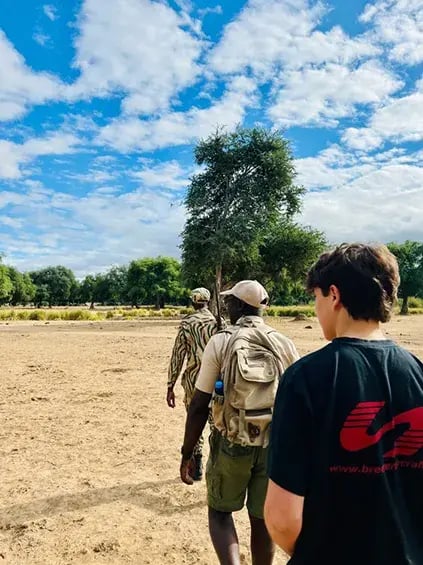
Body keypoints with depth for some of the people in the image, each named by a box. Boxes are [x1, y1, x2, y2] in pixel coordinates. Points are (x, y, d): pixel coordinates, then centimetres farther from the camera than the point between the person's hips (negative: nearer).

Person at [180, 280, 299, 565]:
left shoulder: (220, 342, -10)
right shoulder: (284, 344, -3)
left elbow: (200, 405, -8)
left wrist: (187, 453, 2)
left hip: (231, 444, -2)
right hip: (274, 445, 2)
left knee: (220, 511, 20)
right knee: (263, 520, 19)